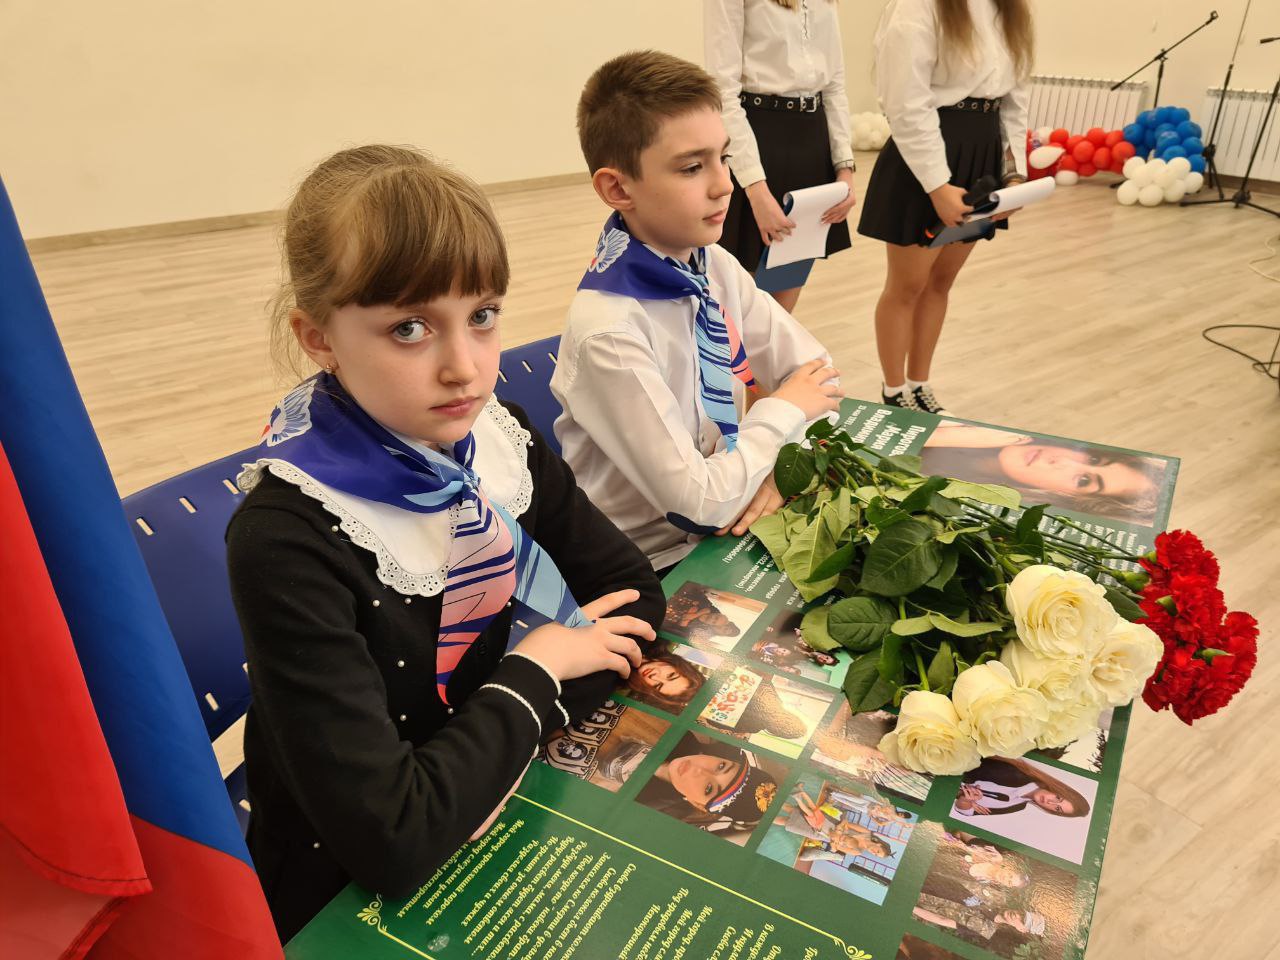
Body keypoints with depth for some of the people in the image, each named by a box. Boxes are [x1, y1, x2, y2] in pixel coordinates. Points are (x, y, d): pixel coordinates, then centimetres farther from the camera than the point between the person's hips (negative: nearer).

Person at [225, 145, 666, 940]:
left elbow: (633, 590, -4)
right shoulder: (288, 538, -27)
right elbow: (389, 840, -30)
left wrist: (522, 751, -18)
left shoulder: (498, 437, -11)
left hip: (510, 796, 5)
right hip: (355, 899, -4)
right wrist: (535, 671, -18)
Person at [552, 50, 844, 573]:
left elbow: (816, 372, 4)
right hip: (653, 568, -6)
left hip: (727, 531, 6)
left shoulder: (715, 266, -3)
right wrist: (781, 411, -11)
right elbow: (698, 503, -24)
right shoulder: (607, 330, -26)